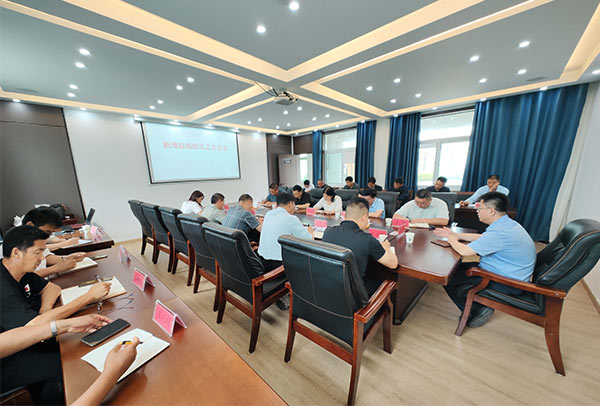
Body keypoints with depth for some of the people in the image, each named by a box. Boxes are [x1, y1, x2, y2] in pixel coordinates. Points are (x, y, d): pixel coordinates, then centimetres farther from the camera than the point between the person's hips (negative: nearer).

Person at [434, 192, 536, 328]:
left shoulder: (499, 232, -30)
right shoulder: (506, 224, 4)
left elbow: (464, 251, -30)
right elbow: (481, 238, 17)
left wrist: (452, 240, -9)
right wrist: (455, 234, 13)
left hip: (508, 285, -10)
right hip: (508, 275, 10)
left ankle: (478, 311, 3)